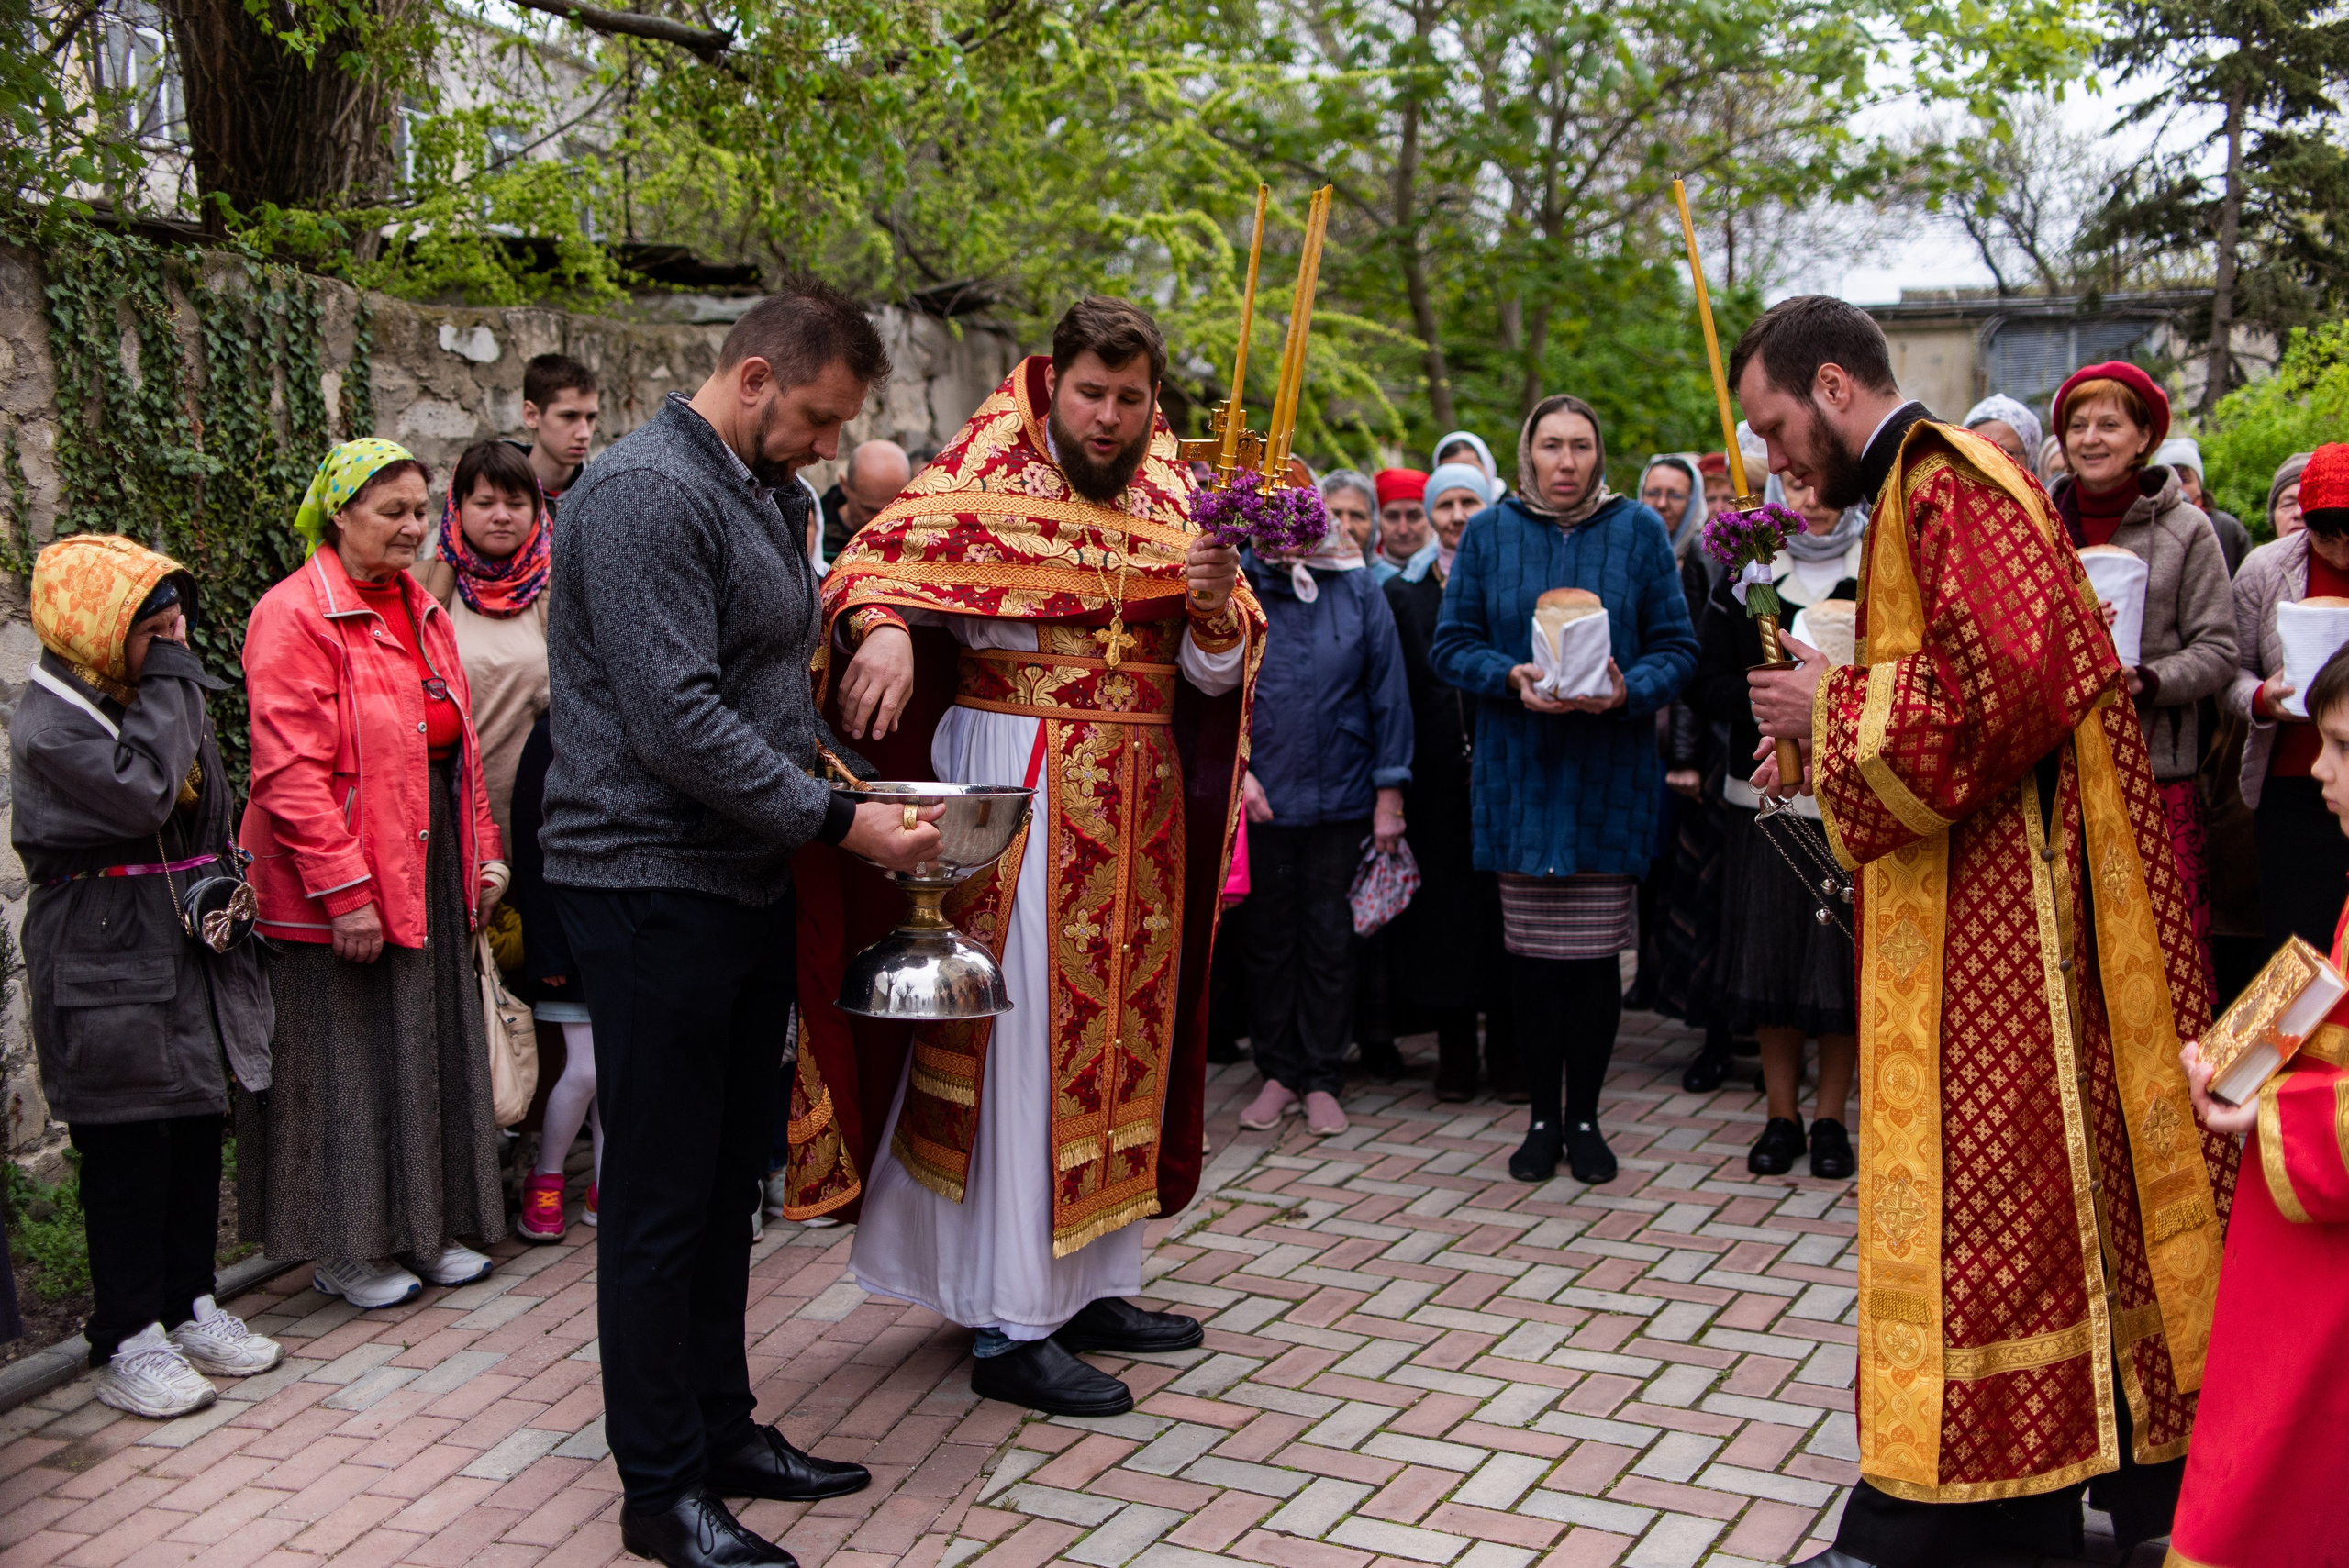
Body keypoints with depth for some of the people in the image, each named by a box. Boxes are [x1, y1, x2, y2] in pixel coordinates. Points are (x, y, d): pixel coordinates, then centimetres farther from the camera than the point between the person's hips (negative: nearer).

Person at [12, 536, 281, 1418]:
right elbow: (140, 794, -28)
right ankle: (127, 1343, 7)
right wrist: (166, 682, -19)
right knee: (124, 1153, -2)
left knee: (197, 1130, 12)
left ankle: (189, 1305, 25)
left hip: (190, 953, 8)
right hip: (107, 965, -8)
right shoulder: (50, 722, -13)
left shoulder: (168, 699, 12)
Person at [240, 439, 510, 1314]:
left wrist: (482, 851, 11)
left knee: (438, 1049, 15)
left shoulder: (420, 610, 12)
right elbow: (291, 773, -19)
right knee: (350, 1066, 3)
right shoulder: (295, 616, -14)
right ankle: (348, 1251, 17)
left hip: (431, 866, 8)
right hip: (341, 887, -8)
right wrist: (345, 890, -21)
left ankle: (429, 1227, 28)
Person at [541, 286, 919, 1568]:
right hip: (651, 886, -9)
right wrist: (841, 822, -19)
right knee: (662, 1200, 0)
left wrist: (822, 760, 7)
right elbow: (679, 723, -24)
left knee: (727, 1181, 17)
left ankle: (723, 1430, 29)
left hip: (747, 883, 9)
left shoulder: (769, 496, 15)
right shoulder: (646, 493, -16)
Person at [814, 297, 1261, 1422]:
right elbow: (873, 568, -13)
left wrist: (1214, 607, -15)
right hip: (1018, 785, -6)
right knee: (1023, 1041, -5)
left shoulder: (1173, 503, 10)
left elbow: (1220, 672, 7)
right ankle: (1009, 1327, 2)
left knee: (1116, 1030, 11)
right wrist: (884, 630, -35)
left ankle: (1085, 1284, 25)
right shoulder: (987, 479, -4)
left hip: (1138, 806, 6)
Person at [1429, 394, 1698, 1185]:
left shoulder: (1638, 530, 4)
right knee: (1532, 953, 3)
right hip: (1519, 773, 1)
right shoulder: (1490, 534, 6)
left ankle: (1584, 1118, 16)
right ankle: (1543, 1116, 16)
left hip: (1610, 777, -1)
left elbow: (1677, 647, 2)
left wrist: (1627, 691, -18)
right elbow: (1450, 645, 4)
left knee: (1595, 955, 1)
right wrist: (1513, 678, -15)